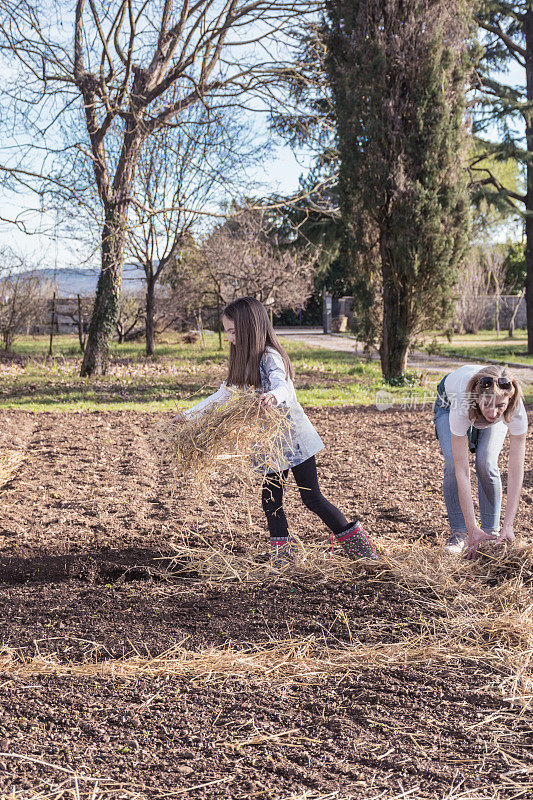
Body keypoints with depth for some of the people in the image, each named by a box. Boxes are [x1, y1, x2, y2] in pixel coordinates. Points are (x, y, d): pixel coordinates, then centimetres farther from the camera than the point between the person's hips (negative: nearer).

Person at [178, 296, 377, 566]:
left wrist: (273, 396, -60)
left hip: (294, 437, -8)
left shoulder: (269, 357, -17)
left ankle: (357, 543, 10)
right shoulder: (246, 361, 9)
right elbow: (224, 394, 18)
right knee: (270, 500, 5)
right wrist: (190, 414, 18)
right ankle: (282, 554, 15)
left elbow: (282, 387, -36)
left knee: (312, 498, -4)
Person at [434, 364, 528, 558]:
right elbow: (462, 471, -42)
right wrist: (472, 529, -43)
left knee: (486, 464, -22)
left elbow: (516, 471, -35)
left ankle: (491, 531, -4)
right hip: (450, 402, -1)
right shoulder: (462, 404, -44)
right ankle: (459, 533, -5)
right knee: (453, 464, -22)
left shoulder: (516, 409, -40)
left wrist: (508, 524, -41)